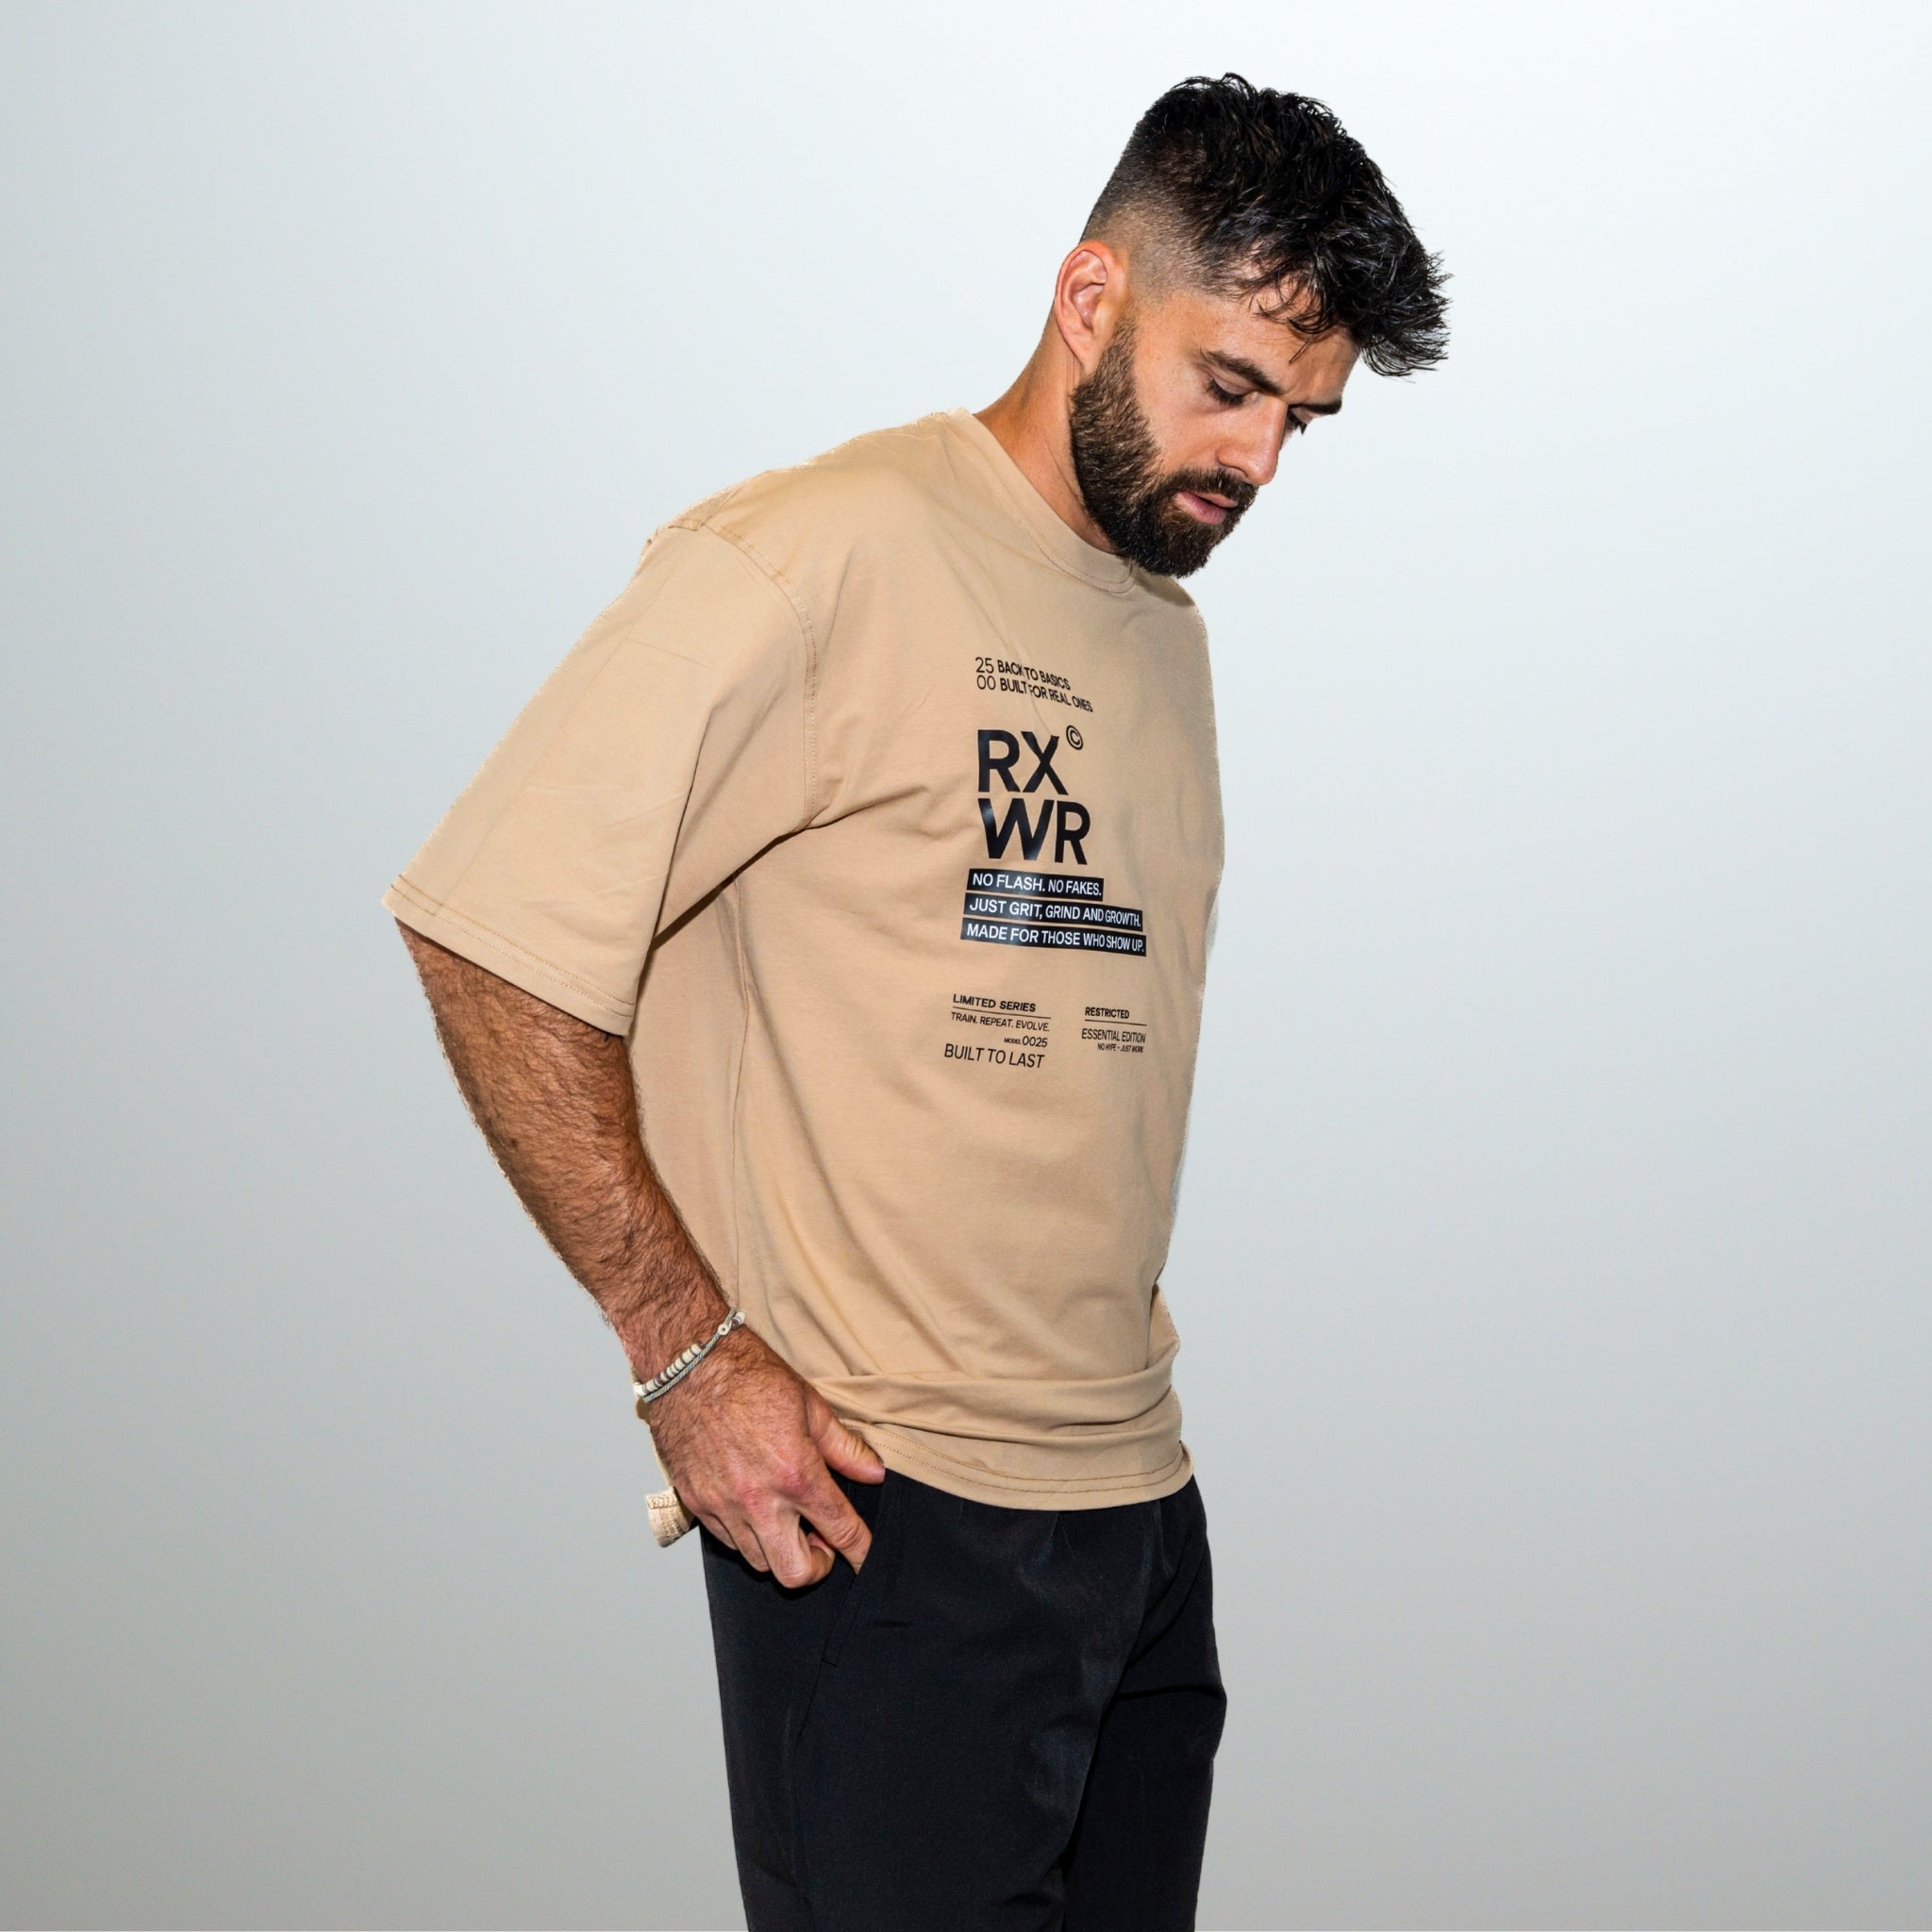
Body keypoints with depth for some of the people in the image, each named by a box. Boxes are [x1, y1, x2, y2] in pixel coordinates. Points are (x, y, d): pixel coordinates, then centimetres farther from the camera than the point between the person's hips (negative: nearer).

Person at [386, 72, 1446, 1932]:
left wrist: (1116, 1372, 10)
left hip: (1140, 1494, 8)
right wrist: (688, 1349, -15)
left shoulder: (1170, 631, 16)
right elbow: (490, 932, -15)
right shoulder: (823, 556, -11)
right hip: (878, 1507, -7)